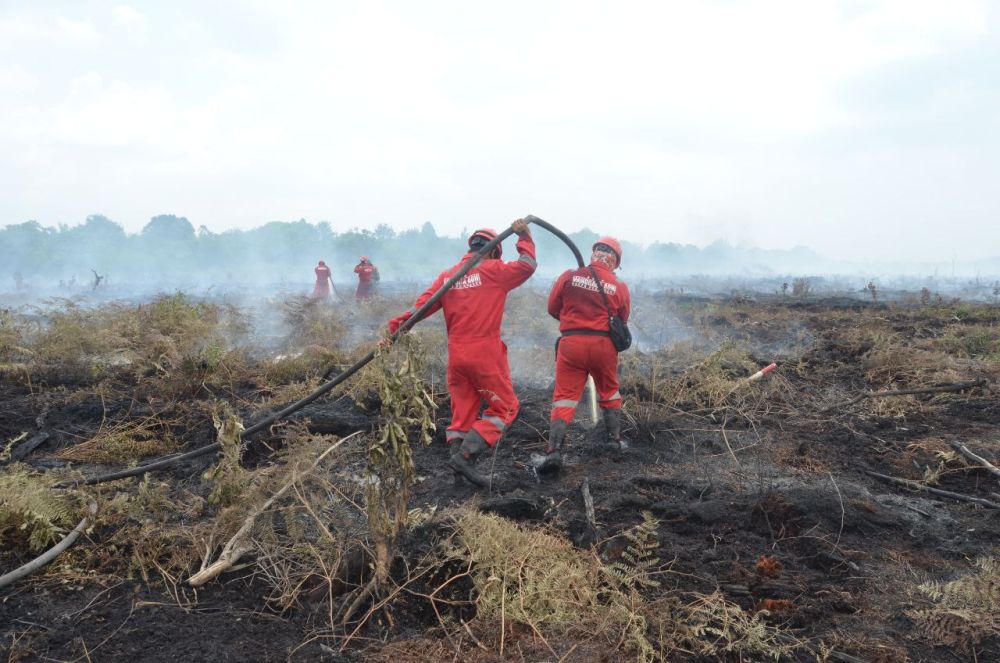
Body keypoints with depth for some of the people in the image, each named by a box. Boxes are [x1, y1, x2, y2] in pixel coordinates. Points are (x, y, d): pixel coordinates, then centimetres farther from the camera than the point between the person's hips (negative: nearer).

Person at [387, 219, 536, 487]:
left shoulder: (447, 276, 9)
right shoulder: (492, 271, -4)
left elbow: (422, 306, 0)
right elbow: (527, 265, -1)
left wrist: (395, 327, -2)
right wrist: (524, 237, 11)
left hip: (456, 355, 6)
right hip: (486, 354, -6)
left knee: (462, 411, 14)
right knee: (505, 407, 4)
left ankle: (459, 461, 14)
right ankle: (465, 455, -7)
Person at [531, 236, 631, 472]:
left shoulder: (569, 276, -3)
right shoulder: (620, 287, 0)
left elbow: (552, 308, 6)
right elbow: (621, 321, 8)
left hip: (571, 343, -1)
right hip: (603, 345, 1)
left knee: (564, 397, 1)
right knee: (609, 392, 23)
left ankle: (554, 451, -8)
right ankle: (616, 439, 31)